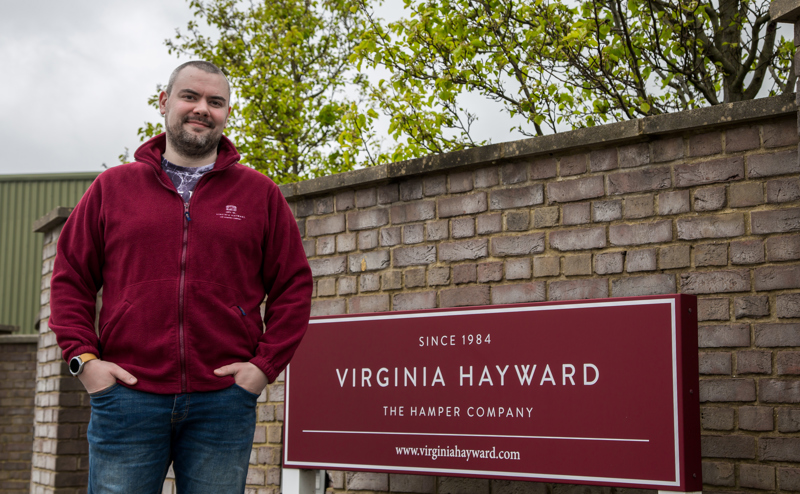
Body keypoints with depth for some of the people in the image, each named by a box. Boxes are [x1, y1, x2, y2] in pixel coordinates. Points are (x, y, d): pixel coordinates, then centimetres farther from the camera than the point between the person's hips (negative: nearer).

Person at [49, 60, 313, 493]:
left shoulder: (260, 194, 10)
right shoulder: (113, 187, 11)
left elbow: (294, 287, 9)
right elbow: (70, 278, 11)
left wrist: (266, 364, -2)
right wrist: (83, 358, -1)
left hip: (224, 401, 0)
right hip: (126, 397, 0)